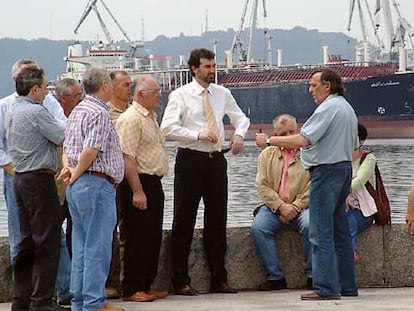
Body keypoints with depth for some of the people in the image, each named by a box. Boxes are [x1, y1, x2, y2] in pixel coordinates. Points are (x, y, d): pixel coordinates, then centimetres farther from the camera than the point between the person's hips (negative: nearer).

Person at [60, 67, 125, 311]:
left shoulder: (78, 110, 16)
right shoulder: (100, 113, -13)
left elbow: (67, 146, 17)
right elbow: (90, 150, -22)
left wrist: (68, 167, 0)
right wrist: (76, 174, -10)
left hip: (76, 188, 10)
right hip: (97, 183, -10)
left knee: (81, 246, 13)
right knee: (98, 247, -6)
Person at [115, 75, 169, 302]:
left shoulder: (151, 117, 17)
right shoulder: (131, 119, -14)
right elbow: (127, 158, -20)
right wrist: (137, 191, -23)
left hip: (154, 183, 10)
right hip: (139, 182, -10)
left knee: (153, 238, 12)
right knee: (138, 239, -5)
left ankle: (146, 286, 19)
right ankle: (132, 289, 0)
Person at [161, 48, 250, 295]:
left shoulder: (222, 94, 10)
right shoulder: (180, 95, -4)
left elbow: (241, 118, 22)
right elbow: (168, 128, -13)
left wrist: (239, 134, 0)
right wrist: (198, 135, -21)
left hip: (216, 160, 5)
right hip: (190, 160, -5)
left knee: (218, 220, 9)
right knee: (184, 221, -2)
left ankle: (219, 279, 18)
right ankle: (181, 281, 4)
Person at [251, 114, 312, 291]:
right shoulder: (267, 155, 15)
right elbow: (262, 185, 5)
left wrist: (295, 207, -13)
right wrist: (281, 207, -10)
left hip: (300, 207, -2)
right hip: (274, 207, 2)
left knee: (310, 225, -34)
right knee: (258, 227, -27)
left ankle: (312, 276, -20)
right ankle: (275, 277, -21)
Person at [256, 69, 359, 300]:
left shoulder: (328, 108, -14)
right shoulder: (347, 108, 18)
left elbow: (303, 140, -22)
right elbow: (354, 145, 23)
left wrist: (269, 140, -15)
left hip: (326, 171, -10)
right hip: (345, 168, 10)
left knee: (321, 233, -10)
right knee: (340, 231, 13)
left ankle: (326, 288, -13)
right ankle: (347, 286, 16)